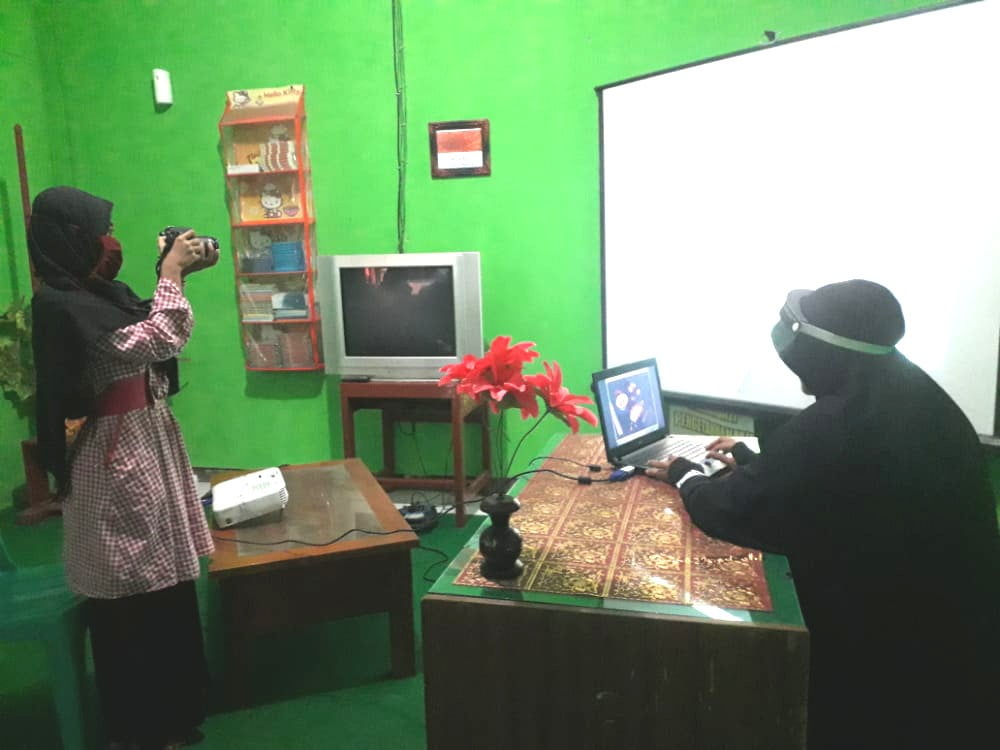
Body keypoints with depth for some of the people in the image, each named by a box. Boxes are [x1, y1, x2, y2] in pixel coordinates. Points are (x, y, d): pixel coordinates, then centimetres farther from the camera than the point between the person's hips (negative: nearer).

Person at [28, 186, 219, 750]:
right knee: (135, 604, 5)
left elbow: (159, 336, 18)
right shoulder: (61, 307, -21)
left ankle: (170, 705, 39)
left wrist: (178, 274, 6)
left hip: (146, 447, 9)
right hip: (115, 462, -9)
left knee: (164, 585, 20)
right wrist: (171, 272, -15)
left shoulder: (103, 293, 7)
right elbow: (157, 343, -25)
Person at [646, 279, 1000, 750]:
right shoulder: (917, 399, 1)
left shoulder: (831, 425, -25)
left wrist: (686, 477, 2)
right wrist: (751, 459, 22)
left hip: (891, 660, -7)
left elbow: (733, 512, -16)